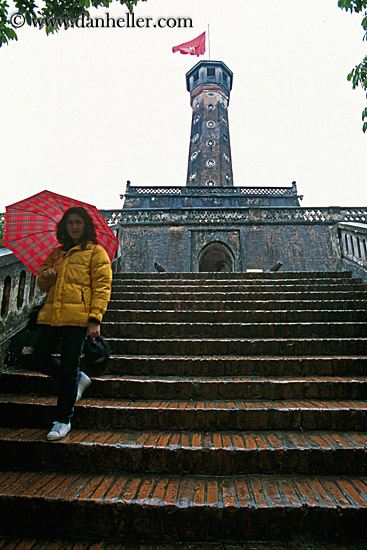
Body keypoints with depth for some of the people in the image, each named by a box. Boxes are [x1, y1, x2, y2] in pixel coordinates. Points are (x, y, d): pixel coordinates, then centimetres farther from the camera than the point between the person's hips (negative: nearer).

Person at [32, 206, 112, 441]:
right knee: (40, 359, 6)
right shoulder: (57, 254, 22)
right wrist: (45, 276, 2)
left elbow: (102, 287, -4)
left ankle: (63, 421, 16)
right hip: (51, 315, 6)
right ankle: (78, 380, 30)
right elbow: (43, 285, 27)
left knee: (69, 368, -2)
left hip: (77, 317, -6)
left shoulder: (96, 252, 4)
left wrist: (95, 318, -14)